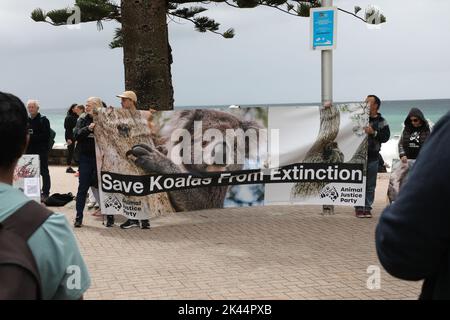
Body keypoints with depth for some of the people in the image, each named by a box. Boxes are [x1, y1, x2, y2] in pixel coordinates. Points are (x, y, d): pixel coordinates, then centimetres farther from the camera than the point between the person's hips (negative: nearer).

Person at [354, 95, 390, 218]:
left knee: (370, 185, 4)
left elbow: (385, 137, -4)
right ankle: (359, 208, 6)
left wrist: (373, 133, -17)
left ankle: (367, 208, 11)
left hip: (372, 157, 0)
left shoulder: (381, 122, 6)